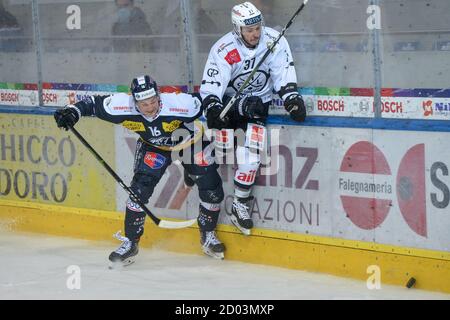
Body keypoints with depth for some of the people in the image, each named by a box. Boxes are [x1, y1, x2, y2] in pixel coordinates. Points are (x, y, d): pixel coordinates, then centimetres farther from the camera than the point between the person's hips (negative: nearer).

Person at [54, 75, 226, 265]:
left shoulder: (180, 104, -39)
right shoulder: (124, 107, -32)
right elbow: (95, 104, -22)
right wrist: (72, 112, -33)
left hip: (191, 140, -1)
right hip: (154, 146, 1)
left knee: (210, 186, -10)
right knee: (140, 188, -13)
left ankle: (208, 236, 15)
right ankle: (130, 242, 2)